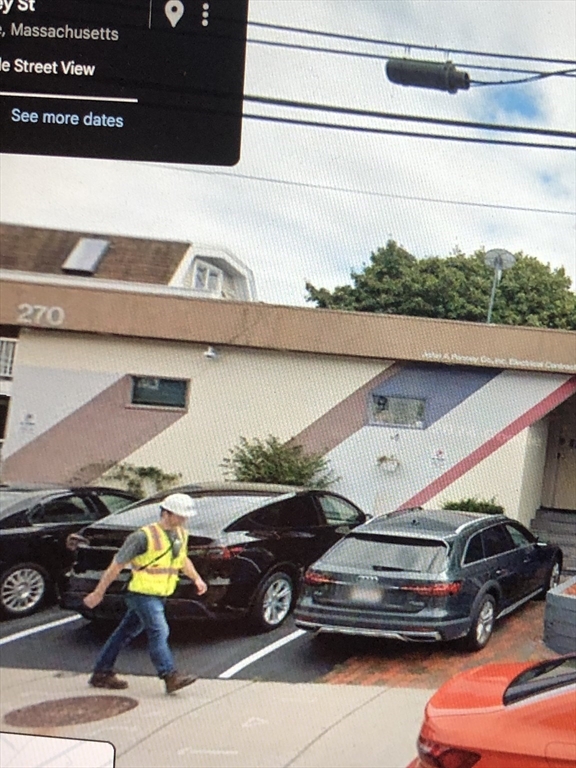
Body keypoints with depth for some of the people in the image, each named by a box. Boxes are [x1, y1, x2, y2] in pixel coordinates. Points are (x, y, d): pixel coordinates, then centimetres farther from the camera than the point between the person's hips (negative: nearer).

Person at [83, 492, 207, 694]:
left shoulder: (181, 535, 6)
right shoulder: (144, 536, -17)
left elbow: (183, 559, 28)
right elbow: (116, 565, -12)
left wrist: (196, 578, 16)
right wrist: (98, 593, -9)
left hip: (159, 595, 8)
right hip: (143, 594, -8)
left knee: (126, 632, 14)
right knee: (159, 632, -15)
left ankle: (101, 673, 22)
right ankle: (170, 677, -15)